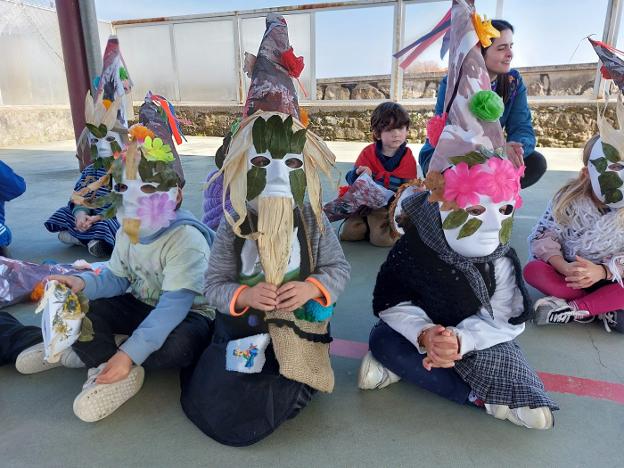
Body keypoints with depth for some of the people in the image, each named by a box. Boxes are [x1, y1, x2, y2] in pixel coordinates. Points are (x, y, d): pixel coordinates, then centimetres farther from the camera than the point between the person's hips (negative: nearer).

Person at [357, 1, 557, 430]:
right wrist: (424, 334, -36)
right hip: (427, 334, 0)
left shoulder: (501, 261, -13)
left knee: (535, 413, -16)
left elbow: (507, 322, -14)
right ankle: (482, 394, -20)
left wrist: (460, 340, -33)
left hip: (478, 342, 1)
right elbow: (393, 303, -16)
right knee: (382, 339, -32)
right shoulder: (415, 246, -18)